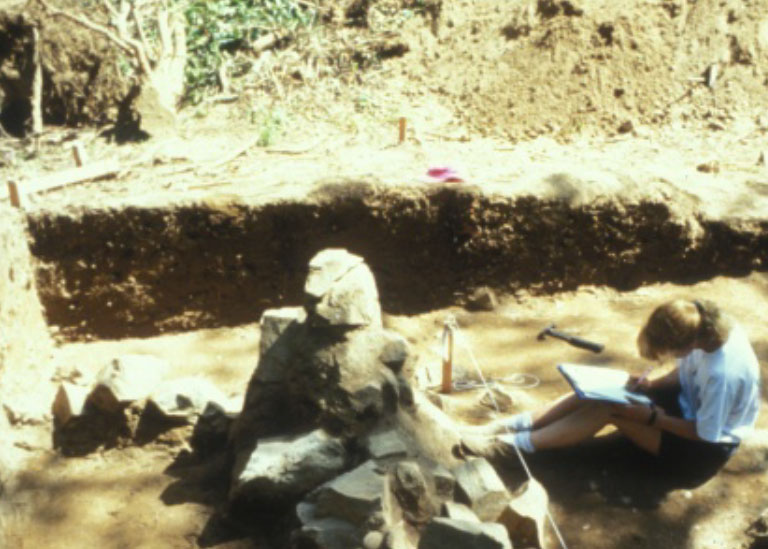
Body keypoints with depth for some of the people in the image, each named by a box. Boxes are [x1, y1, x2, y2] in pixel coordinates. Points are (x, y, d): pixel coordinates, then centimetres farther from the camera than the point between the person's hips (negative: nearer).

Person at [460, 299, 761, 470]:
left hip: (709, 442, -8)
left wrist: (650, 416, -22)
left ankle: (510, 444, -22)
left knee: (607, 409, -23)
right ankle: (511, 425, -10)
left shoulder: (722, 373, -38)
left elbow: (705, 434, -25)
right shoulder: (705, 325, -15)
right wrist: (651, 385, -10)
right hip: (691, 400, 8)